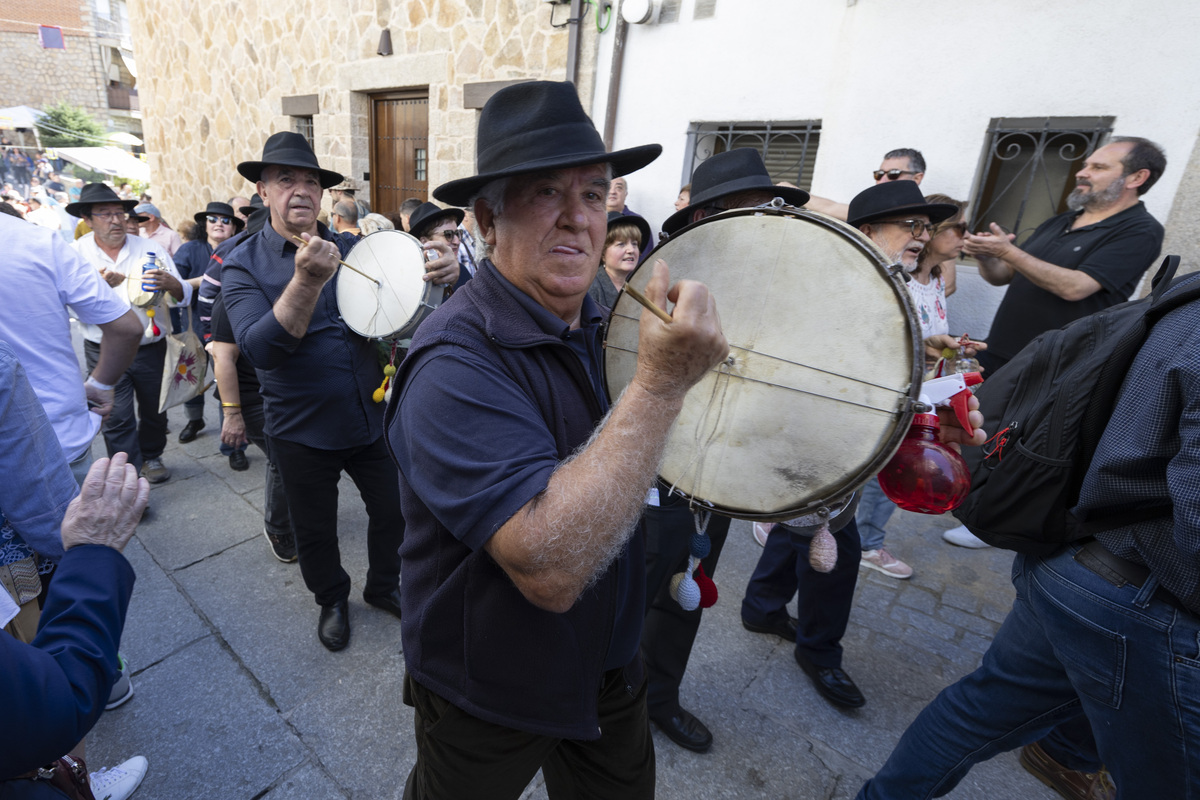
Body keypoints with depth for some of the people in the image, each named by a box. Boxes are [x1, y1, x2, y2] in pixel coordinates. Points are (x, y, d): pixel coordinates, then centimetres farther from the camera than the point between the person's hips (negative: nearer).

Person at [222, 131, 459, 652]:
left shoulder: (352, 249, 2)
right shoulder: (243, 265, -9)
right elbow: (259, 350, -23)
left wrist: (442, 273, -20)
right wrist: (308, 281, -37)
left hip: (371, 417, 3)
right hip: (302, 432, -2)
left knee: (393, 511, 14)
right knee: (315, 531, 16)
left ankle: (383, 586, 41)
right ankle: (332, 600, 43)